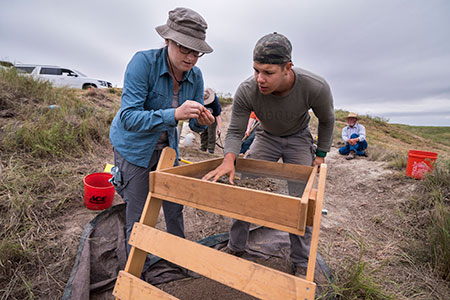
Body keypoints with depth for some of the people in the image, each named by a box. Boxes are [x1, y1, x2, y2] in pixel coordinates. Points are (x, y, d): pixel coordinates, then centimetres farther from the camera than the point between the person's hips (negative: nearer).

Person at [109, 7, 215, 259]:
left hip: (166, 145, 5)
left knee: (175, 205, 14)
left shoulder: (195, 75, -9)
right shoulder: (143, 62, -24)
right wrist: (174, 114, -44)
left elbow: (195, 125, -3)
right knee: (139, 217, 1)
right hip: (134, 146, -4)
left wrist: (202, 120, -27)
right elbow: (128, 117, -31)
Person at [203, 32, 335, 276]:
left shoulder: (315, 87, -31)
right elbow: (235, 131, -19)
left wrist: (321, 154, -6)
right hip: (266, 137, 2)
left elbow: (327, 121, -9)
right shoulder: (246, 91, -29)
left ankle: (301, 263, 16)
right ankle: (236, 247, 16)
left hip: (298, 139, -1)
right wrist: (229, 159, -38)